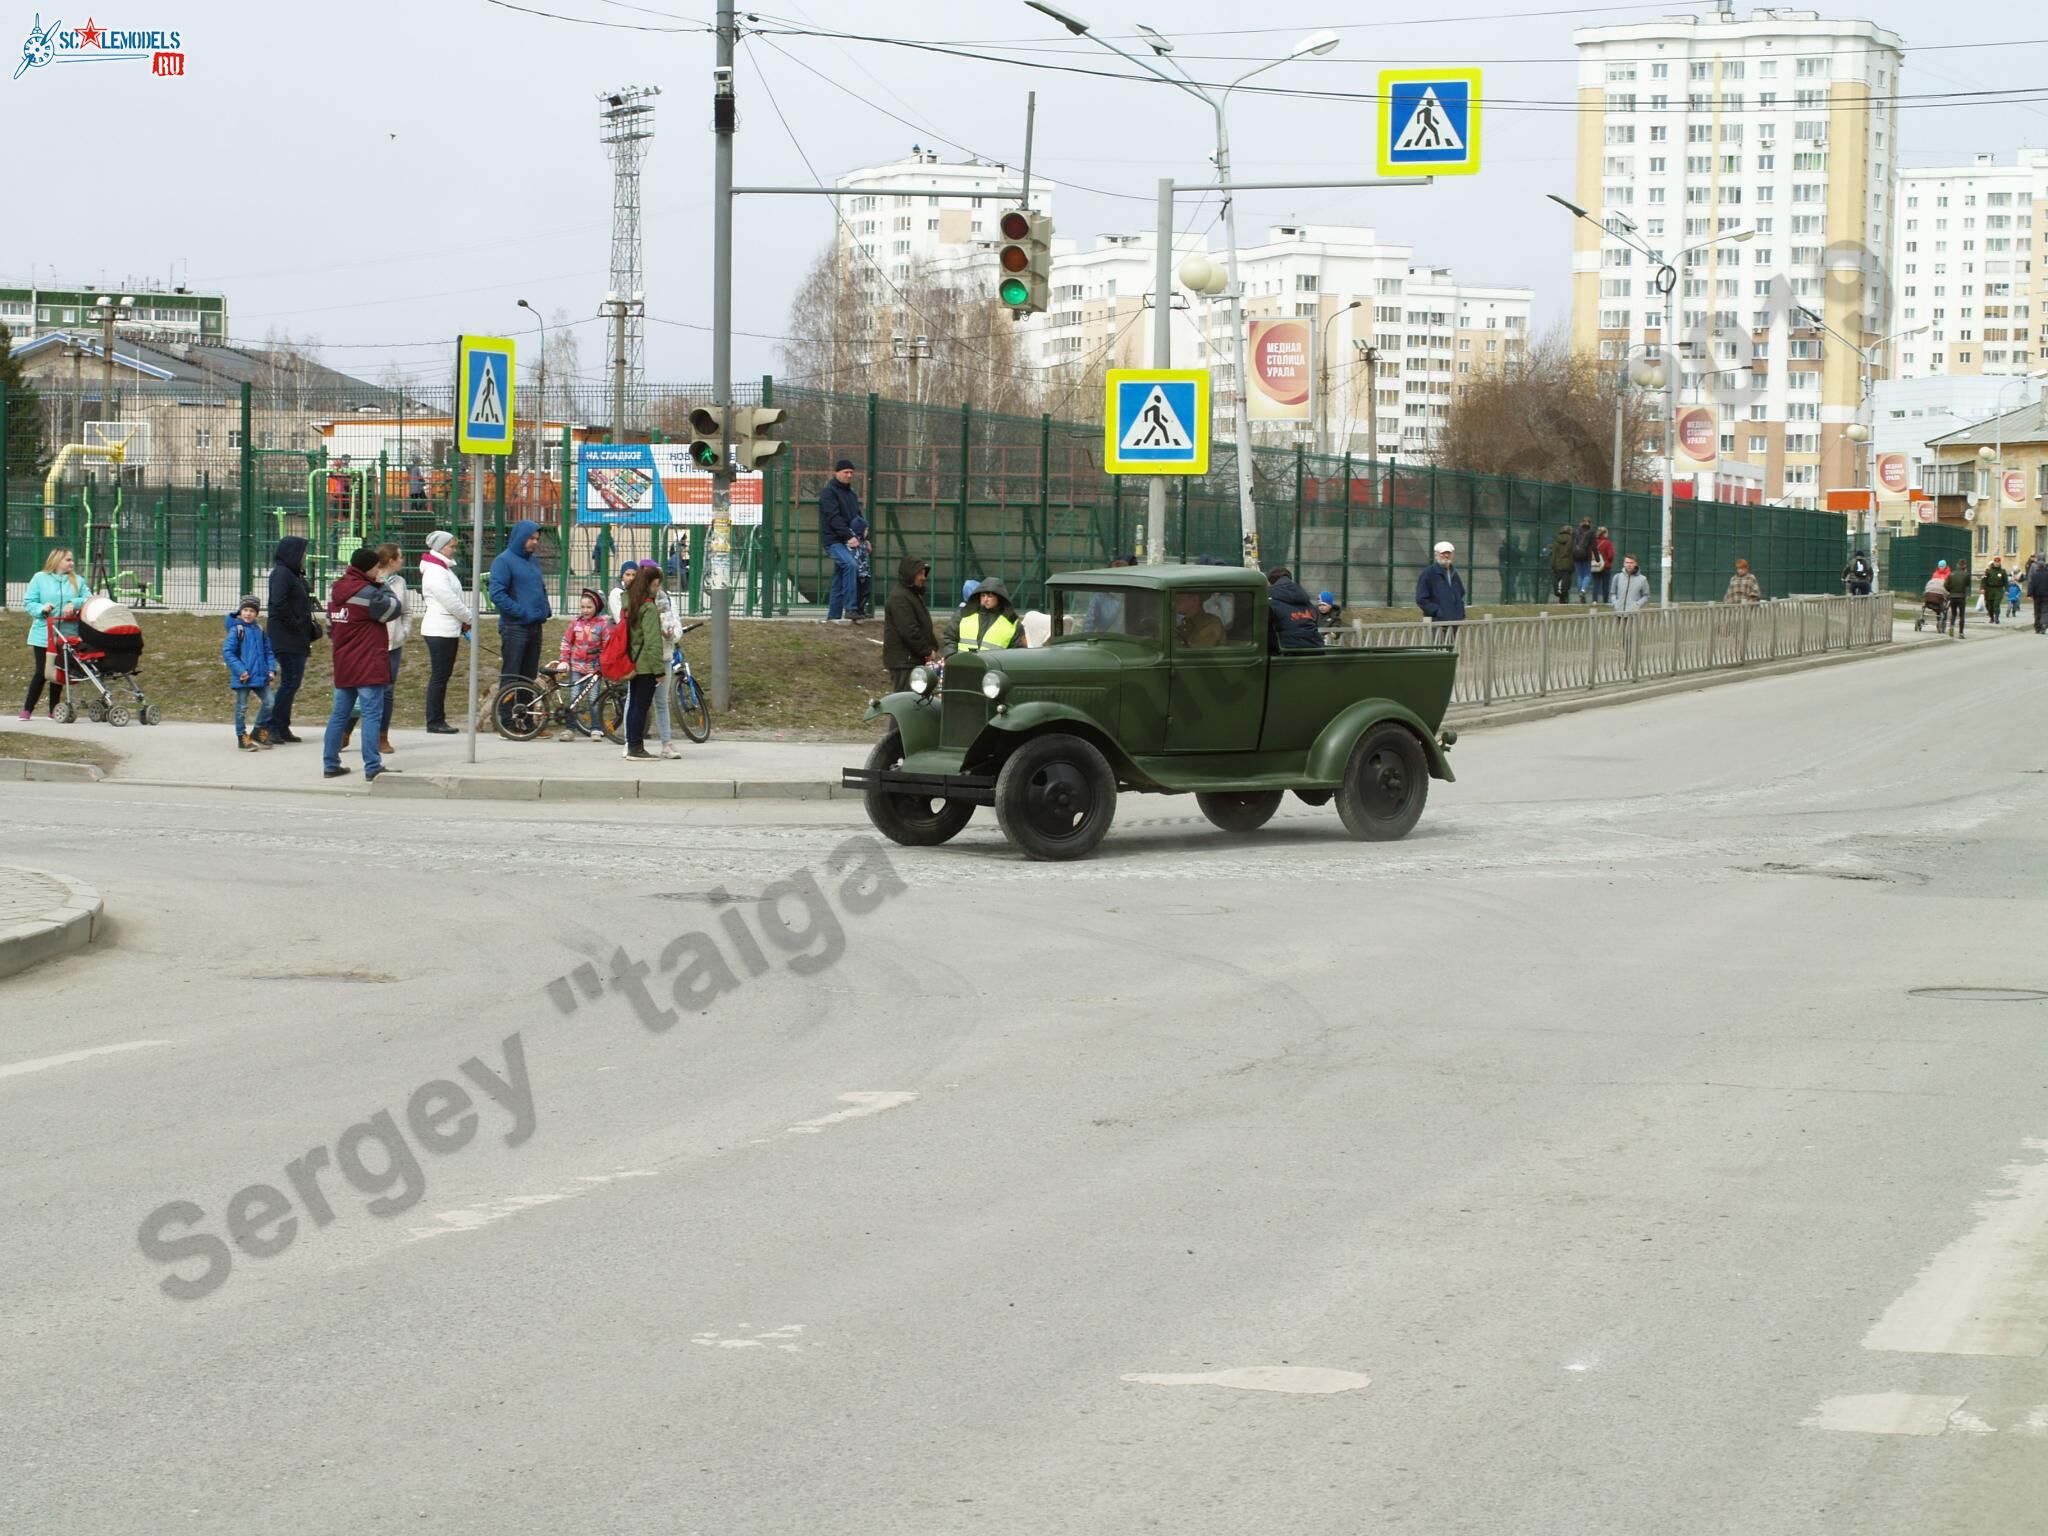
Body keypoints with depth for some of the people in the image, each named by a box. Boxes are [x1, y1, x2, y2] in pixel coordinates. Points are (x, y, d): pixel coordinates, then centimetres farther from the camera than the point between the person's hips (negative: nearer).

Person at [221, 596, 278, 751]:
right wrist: (240, 670, -19)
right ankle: (242, 738, 14)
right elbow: (227, 652, -13)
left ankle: (259, 732, 19)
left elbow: (268, 651, 15)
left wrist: (271, 670, 3)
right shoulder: (236, 630, -9)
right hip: (242, 678, -5)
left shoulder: (259, 630, 8)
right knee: (242, 707, 3)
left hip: (260, 676, 5)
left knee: (269, 702, 2)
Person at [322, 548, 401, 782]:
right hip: (368, 666, -8)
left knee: (339, 714, 13)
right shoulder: (367, 593, -15)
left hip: (342, 665, 8)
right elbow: (392, 609, -10)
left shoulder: (335, 592, 11)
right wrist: (382, 587, 2)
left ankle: (330, 764, 15)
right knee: (372, 714, -6)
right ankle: (372, 767, -10)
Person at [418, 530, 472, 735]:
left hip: (449, 630, 10)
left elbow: (455, 599, 18)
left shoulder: (444, 569, 18)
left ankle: (438, 720, 13)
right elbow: (451, 602, -17)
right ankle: (434, 722, -4)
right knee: (439, 676, -7)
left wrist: (465, 621, 5)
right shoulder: (435, 572, -14)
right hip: (440, 631, -10)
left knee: (443, 675, 10)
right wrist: (470, 619, -4)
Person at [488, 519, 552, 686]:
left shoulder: (533, 560, 15)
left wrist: (546, 609, 9)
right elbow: (497, 594, -17)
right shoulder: (504, 561, -9)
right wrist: (521, 612, -18)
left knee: (529, 677, 10)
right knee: (511, 679, -7)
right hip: (514, 627, -8)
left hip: (535, 627, 8)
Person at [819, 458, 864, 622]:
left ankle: (833, 616, 13)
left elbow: (857, 517, 23)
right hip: (833, 540, -8)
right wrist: (849, 536, -26)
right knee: (850, 565, -29)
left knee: (839, 581, 8)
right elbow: (834, 518, -18)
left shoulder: (851, 493, 20)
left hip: (848, 541, 8)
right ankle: (849, 609, -32)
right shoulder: (829, 492, -7)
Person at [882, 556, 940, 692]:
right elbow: (908, 631, -21)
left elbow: (925, 627, 26)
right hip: (903, 660, -10)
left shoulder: (915, 595, 20)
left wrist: (934, 649, 13)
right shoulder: (899, 598, -14)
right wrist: (927, 651, -14)